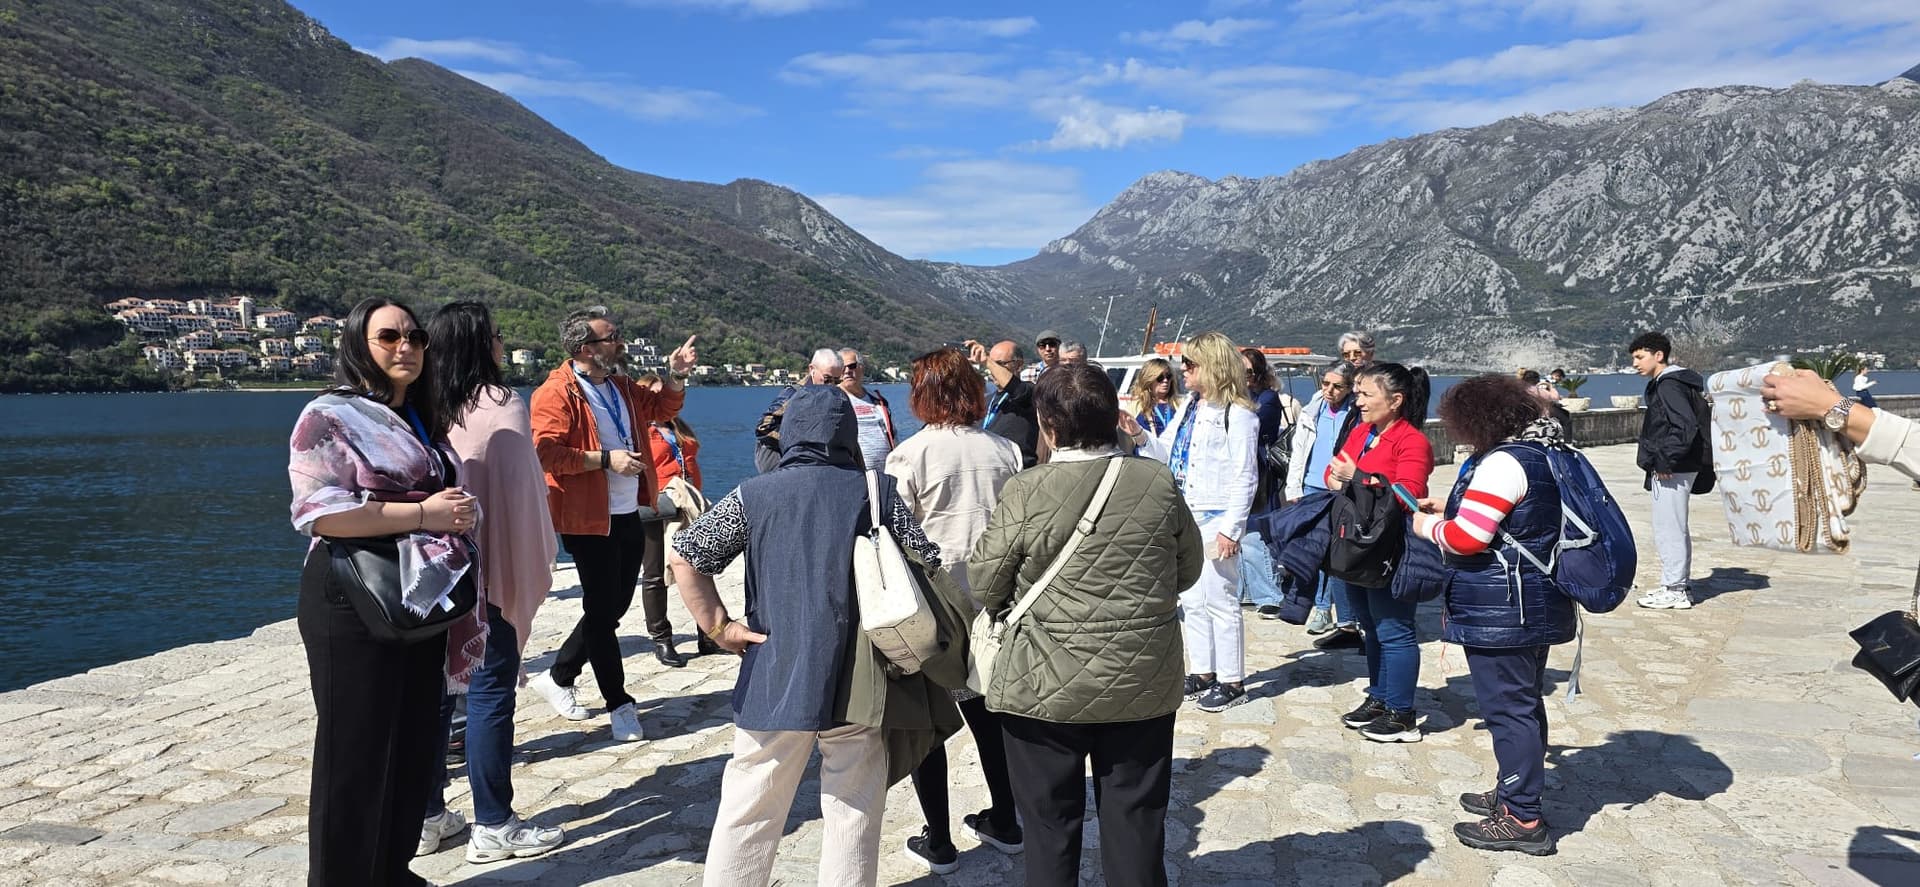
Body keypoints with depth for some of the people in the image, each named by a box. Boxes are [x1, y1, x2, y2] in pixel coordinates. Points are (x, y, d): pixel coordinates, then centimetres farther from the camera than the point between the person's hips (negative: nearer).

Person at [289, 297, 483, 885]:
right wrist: (423, 514, -19)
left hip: (421, 601, 8)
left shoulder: (422, 421, 14)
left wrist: (459, 510, 2)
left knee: (415, 746, 14)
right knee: (355, 754, 1)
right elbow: (320, 512, -20)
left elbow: (447, 496, 25)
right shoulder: (329, 416, -9)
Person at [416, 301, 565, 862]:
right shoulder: (501, 405, -12)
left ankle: (427, 817, 21)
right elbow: (520, 495, -12)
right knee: (490, 691, 1)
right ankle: (493, 826, 8)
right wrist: (531, 567, -4)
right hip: (487, 568, -6)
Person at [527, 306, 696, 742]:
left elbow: (660, 409, 28)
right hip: (589, 521, -8)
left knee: (614, 607, 16)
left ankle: (557, 677, 32)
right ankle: (619, 704, 11)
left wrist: (676, 376, 12)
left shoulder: (621, 387, 13)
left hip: (629, 517, 9)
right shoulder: (556, 394, -13)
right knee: (602, 611, 0)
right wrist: (605, 459, -22)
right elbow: (545, 452, -23)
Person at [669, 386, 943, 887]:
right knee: (855, 813, 12)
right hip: (858, 681, 0)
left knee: (749, 810, 11)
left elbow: (683, 559, -2)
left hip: (775, 677, 0)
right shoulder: (878, 491, 0)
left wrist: (717, 626, 2)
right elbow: (931, 564, 1)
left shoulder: (753, 495, 0)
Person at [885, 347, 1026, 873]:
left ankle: (938, 843, 14)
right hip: (991, 603, 5)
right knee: (986, 710, 19)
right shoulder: (1004, 451, 0)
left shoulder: (910, 454, -12)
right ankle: (1003, 824, 30)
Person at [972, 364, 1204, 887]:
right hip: (1145, 686, 3)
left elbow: (984, 585, -6)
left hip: (1048, 688, -2)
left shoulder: (1025, 494, -15)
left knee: (1050, 827, 13)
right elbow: (1189, 569, 6)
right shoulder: (1159, 482, -6)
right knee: (1136, 827, 15)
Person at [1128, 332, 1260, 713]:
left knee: (1219, 600, -1)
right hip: (1184, 516, 9)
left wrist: (1231, 529, -18)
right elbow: (1167, 452, 16)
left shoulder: (1237, 415, -13)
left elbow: (1243, 478, -15)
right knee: (1191, 599, 14)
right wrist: (1139, 434, -1)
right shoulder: (1188, 408, 12)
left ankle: (1232, 680, 10)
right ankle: (1202, 672, 26)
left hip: (1215, 520, -9)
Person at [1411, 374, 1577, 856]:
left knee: (1508, 708, -3)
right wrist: (1451, 509, 17)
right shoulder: (1539, 452, 11)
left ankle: (1522, 819, 4)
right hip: (1535, 604, 10)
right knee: (1524, 703, 19)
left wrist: (1428, 527, -4)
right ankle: (1515, 793, 33)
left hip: (1501, 611, -10)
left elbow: (1465, 539, -22)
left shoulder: (1503, 463, -20)